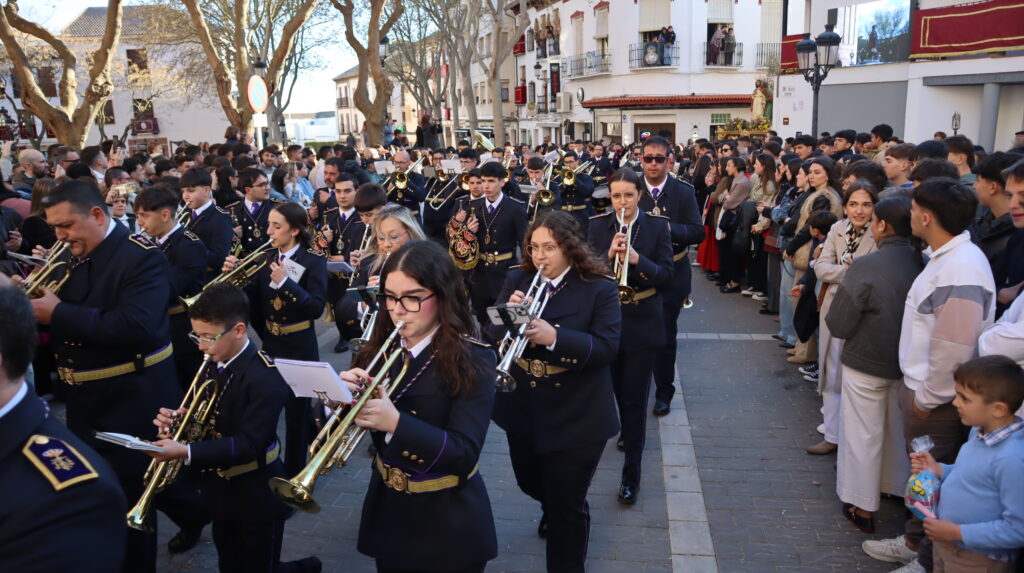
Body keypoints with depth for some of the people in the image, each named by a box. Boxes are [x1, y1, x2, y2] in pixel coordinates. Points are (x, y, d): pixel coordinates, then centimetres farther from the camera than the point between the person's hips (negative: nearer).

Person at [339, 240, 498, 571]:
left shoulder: (472, 360, -18)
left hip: (447, 522, -5)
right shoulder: (381, 348, -1)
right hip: (386, 509, 5)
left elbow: (464, 453, -24)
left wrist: (397, 422, -36)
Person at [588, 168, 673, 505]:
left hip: (642, 325, -2)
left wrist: (637, 259, -26)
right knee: (619, 391, 20)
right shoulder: (598, 226, -1)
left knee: (635, 398, -1)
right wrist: (608, 254, -23)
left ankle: (631, 475, 7)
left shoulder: (658, 227, -5)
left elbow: (666, 276, -9)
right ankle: (628, 434, 49)